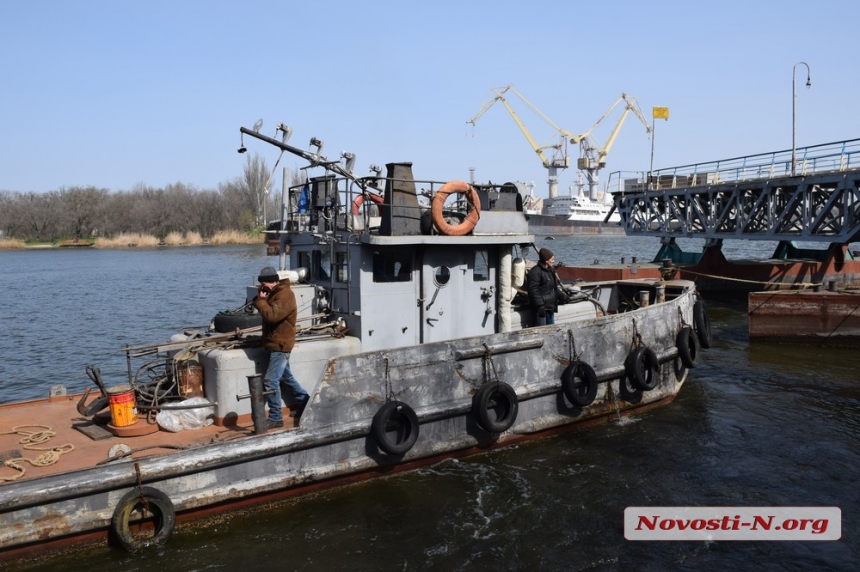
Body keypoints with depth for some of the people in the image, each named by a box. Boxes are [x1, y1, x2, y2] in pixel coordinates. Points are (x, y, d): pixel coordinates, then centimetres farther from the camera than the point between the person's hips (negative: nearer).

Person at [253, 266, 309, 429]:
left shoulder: (285, 295, -19)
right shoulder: (275, 293, 14)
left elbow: (272, 315, -28)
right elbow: (269, 312, 16)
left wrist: (261, 300, -18)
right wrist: (261, 298, 1)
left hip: (280, 343, -11)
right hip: (276, 342, 11)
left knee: (271, 381, -11)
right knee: (286, 376, 20)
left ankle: (275, 418, -6)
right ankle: (304, 403, 32)